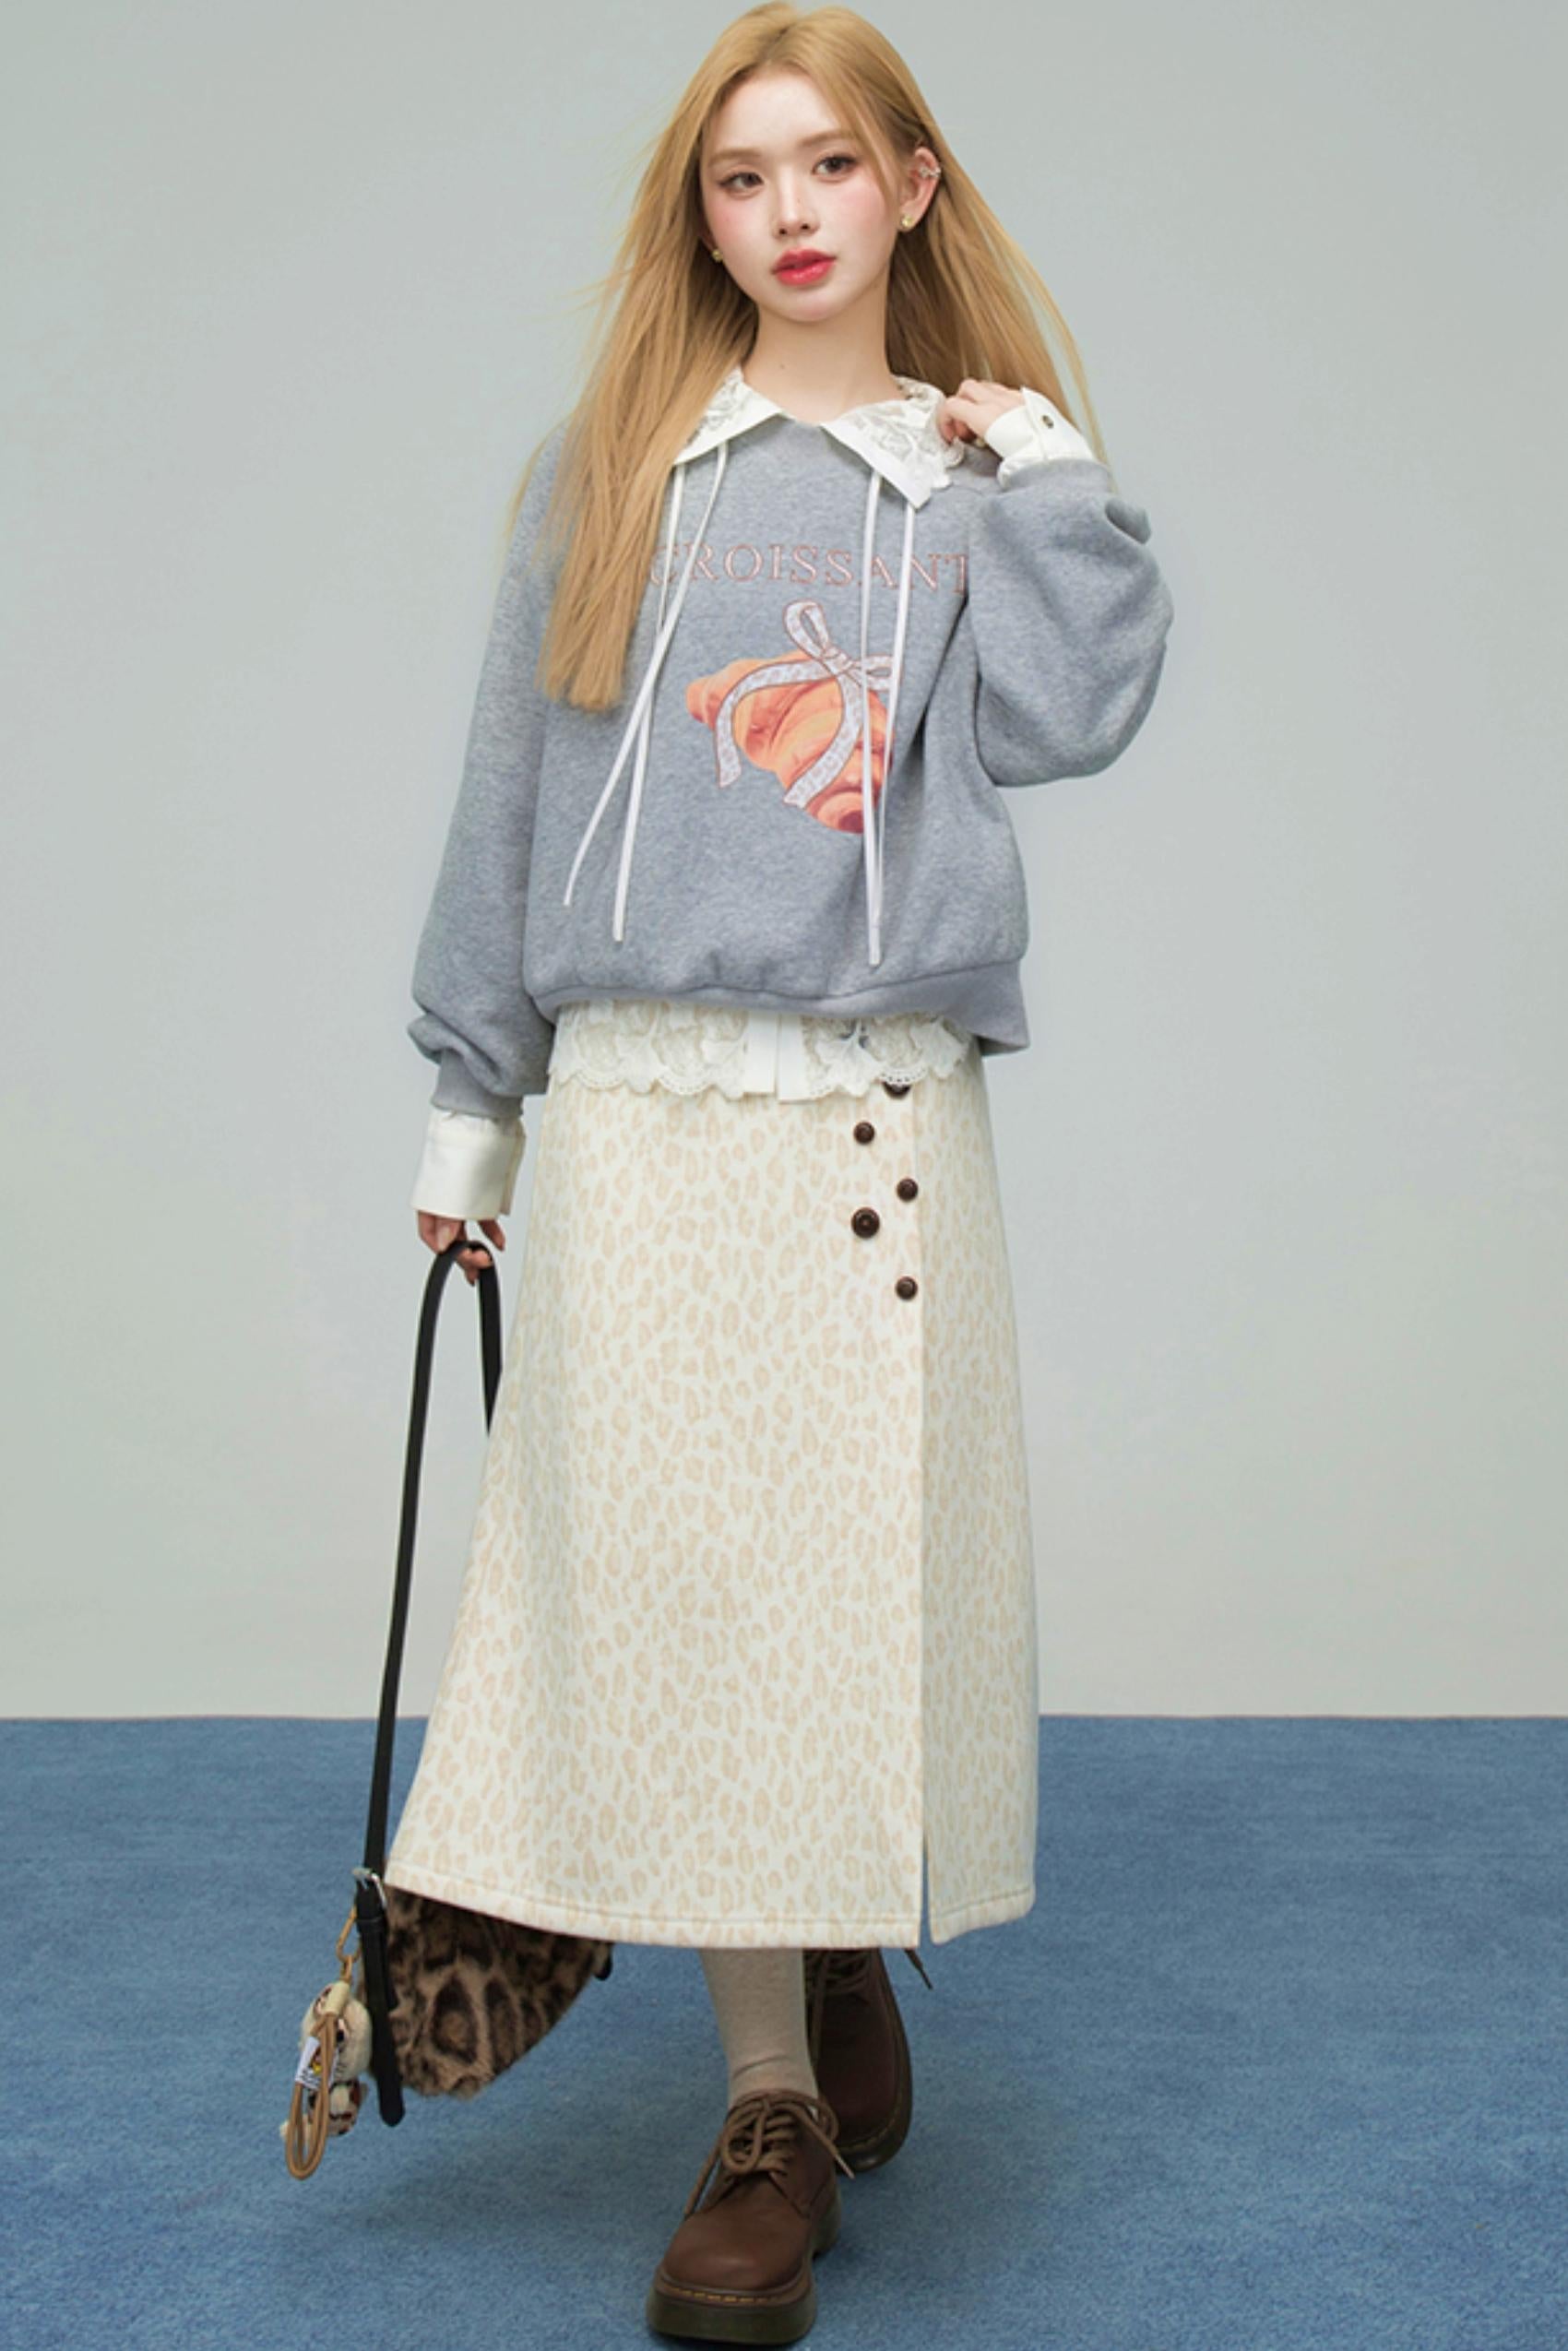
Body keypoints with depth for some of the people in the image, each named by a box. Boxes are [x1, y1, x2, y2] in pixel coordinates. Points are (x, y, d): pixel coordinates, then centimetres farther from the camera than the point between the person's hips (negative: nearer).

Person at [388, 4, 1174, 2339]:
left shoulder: (992, 470, 13)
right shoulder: (612, 467, 12)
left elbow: (1070, 717, -4)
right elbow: (514, 783, 12)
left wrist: (1043, 464, -1)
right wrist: (470, 1093, 11)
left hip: (885, 1096, 0)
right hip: (642, 1097, 1)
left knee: (865, 1557, -1)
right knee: (674, 1576, 0)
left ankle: (849, 1946, 26)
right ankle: (773, 2102, 11)